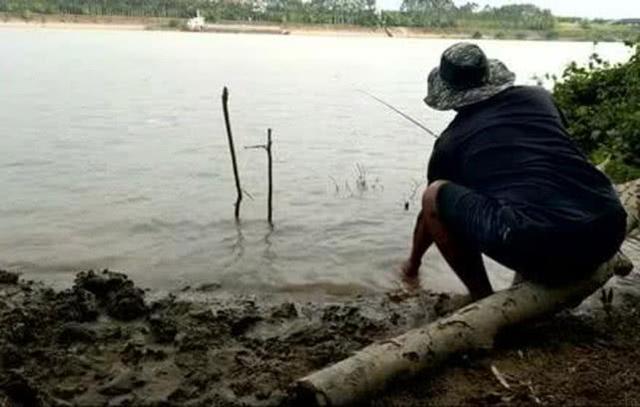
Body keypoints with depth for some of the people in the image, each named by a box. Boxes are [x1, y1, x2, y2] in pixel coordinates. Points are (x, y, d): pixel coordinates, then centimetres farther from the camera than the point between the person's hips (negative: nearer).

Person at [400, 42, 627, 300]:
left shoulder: (450, 142, 13)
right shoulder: (538, 97, 21)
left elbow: (431, 210, 29)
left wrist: (413, 264, 47)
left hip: (536, 249, -5)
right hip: (608, 233, 6)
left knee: (435, 194, 13)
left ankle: (484, 301, 15)